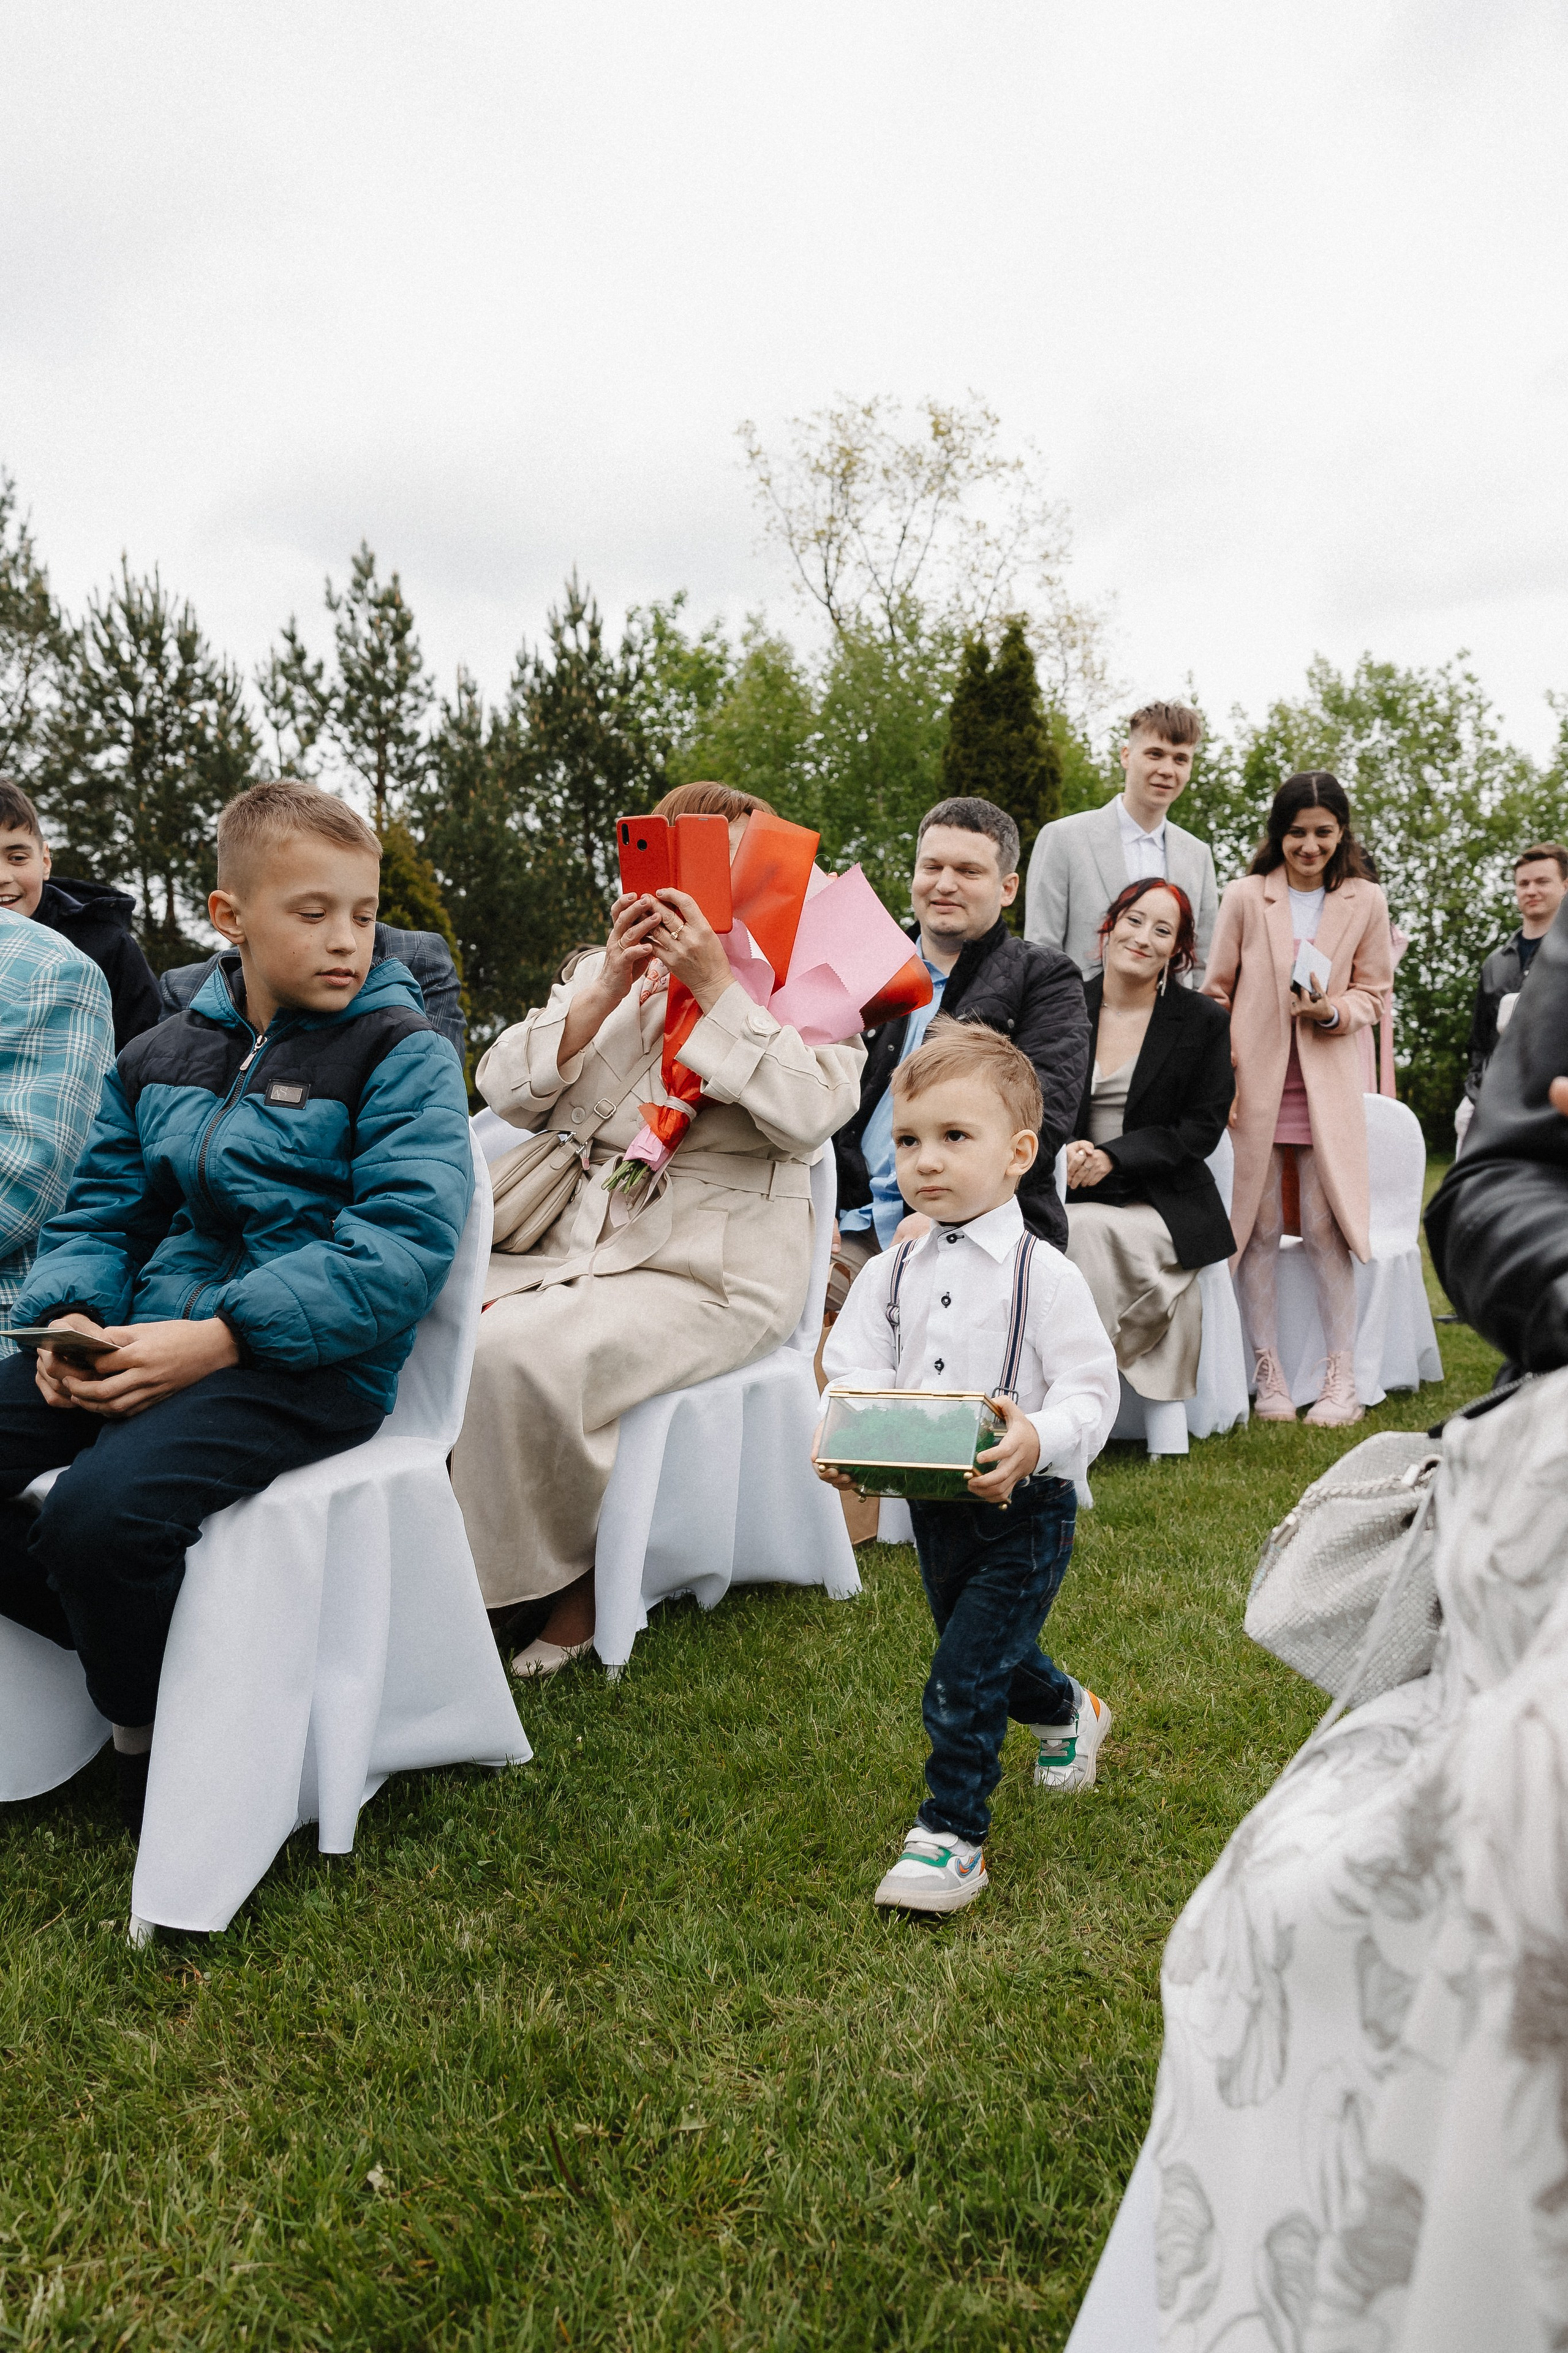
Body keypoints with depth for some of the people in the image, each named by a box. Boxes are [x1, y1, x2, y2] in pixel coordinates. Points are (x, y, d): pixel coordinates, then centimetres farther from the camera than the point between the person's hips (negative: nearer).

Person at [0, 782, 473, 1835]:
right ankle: (120, 1647, 10)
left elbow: (404, 1246, -15)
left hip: (308, 1363, -7)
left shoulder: (402, 1053, -4)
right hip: (147, 1339, 7)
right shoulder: (161, 1057, 16)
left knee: (103, 1510, -29)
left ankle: (155, 1743, 1)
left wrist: (219, 1338, -22)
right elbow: (97, 1212, 19)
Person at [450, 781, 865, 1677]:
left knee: (522, 1353, -30)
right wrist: (610, 989, -7)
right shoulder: (607, 969, 18)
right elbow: (508, 1091, 5)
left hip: (712, 1272, -5)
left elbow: (808, 1116, -15)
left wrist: (716, 988, -17)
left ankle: (572, 1580, -7)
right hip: (577, 1238, 5)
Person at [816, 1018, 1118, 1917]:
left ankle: (952, 1838, 8)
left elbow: (1092, 1390, -18)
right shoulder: (891, 1274, 1)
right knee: (993, 1652, 26)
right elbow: (853, 1373, -3)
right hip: (931, 1505, 6)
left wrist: (1038, 1441, -38)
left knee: (962, 1680, -10)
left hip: (1024, 1506, -6)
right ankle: (1069, 1712, 56)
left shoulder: (1042, 1272, -15)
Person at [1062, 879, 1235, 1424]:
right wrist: (1062, 1151, -14)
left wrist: (1112, 1157, -14)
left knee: (1086, 1232, -33)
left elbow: (1202, 1128, -1)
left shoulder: (1203, 1022, 4)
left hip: (1160, 1205, -2)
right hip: (1067, 1198, 3)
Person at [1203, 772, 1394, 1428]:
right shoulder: (1244, 895, 2)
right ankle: (1269, 1377, 11)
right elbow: (1217, 993, 4)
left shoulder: (1365, 901, 5)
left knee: (1326, 1231, -2)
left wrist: (1332, 1012, -12)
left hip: (1327, 1083, 0)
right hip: (1254, 1083, 0)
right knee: (1259, 1230, 2)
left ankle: (1341, 1381, 7)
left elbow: (1373, 993, 10)